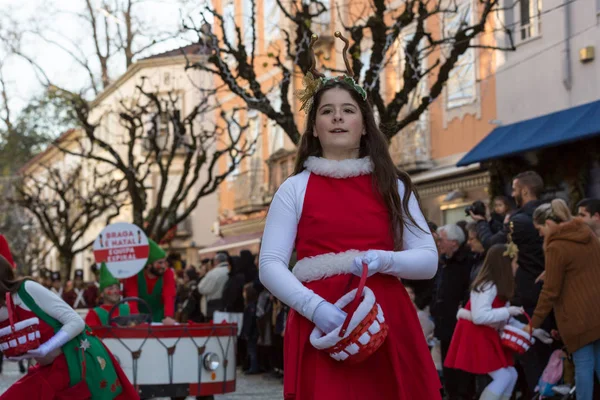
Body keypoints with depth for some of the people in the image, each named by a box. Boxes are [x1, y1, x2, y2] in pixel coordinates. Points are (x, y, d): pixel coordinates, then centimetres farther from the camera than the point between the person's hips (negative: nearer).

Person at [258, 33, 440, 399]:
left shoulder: (391, 185, 12)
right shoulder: (296, 188, 6)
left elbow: (429, 260, 8)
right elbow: (270, 266, -1)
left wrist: (383, 260, -12)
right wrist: (316, 307, -16)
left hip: (386, 322, 2)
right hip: (320, 325, -2)